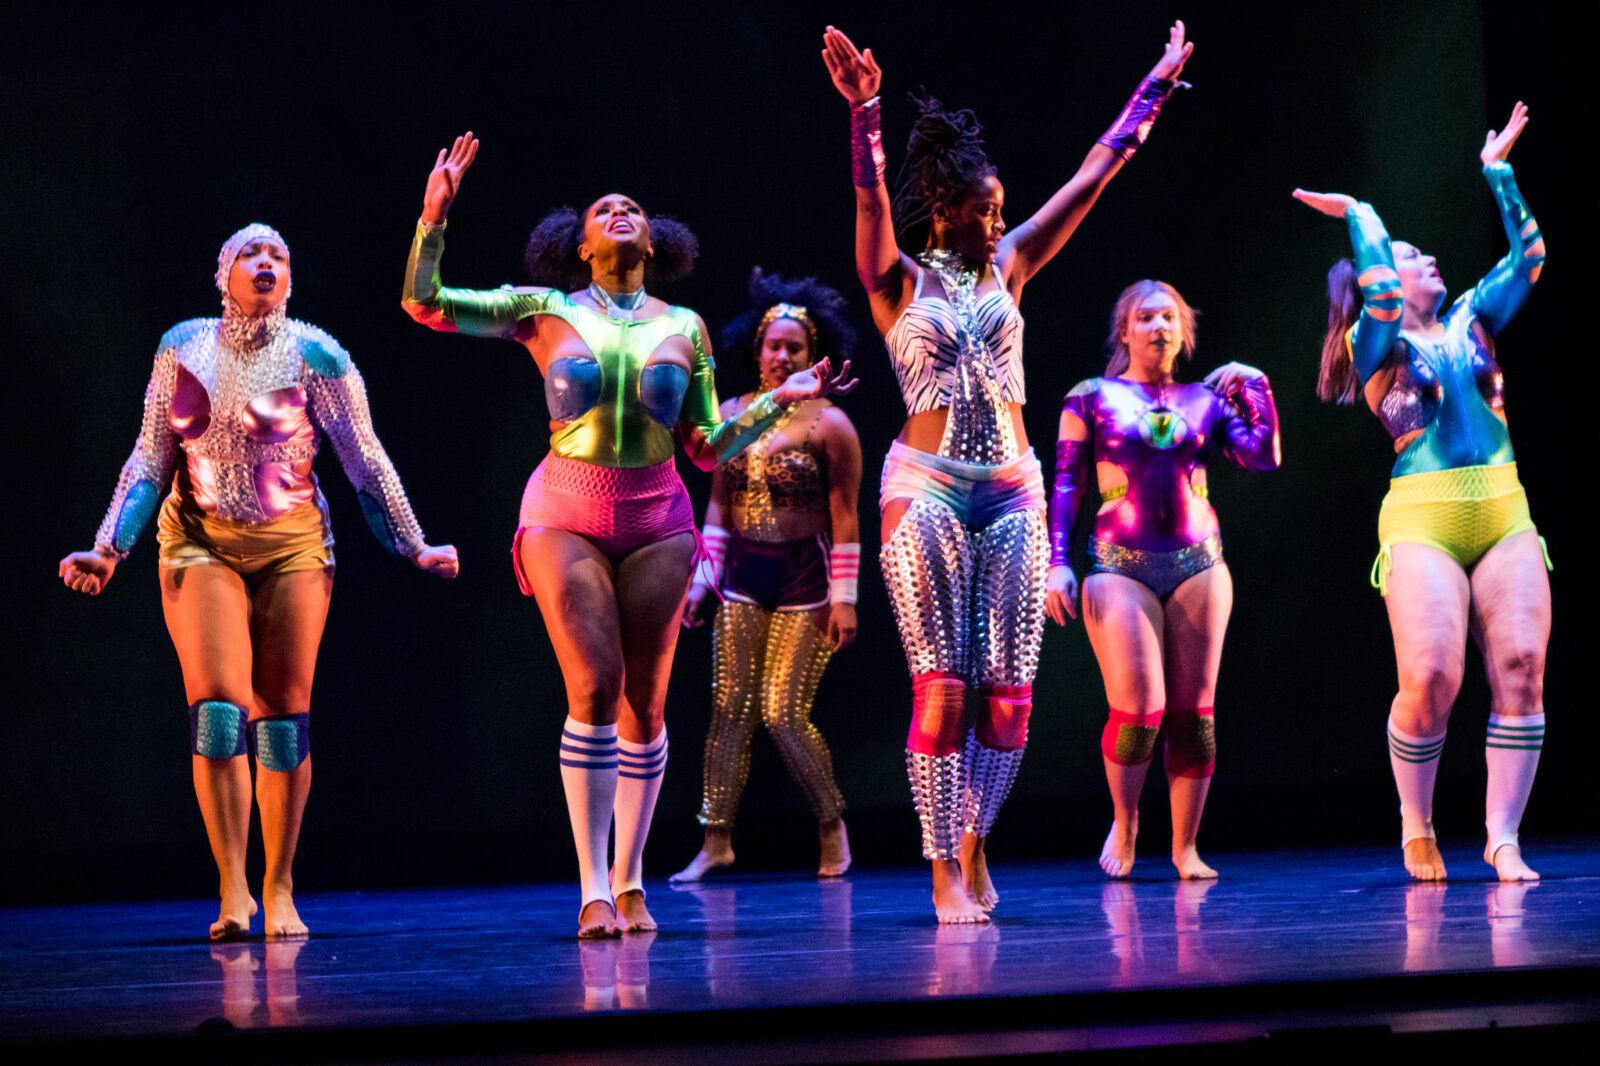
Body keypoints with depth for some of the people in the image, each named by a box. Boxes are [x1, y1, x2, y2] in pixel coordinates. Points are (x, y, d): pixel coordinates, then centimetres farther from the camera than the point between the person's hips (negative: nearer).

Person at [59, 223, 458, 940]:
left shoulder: (315, 357, -3)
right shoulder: (183, 348, 3)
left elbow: (366, 464, 4)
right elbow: (151, 459, 9)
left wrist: (414, 548, 5)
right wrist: (110, 548, 3)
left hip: (291, 544, 0)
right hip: (201, 539, 0)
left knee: (283, 717, -1)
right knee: (218, 709, -14)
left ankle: (279, 893, 11)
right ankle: (232, 894, -12)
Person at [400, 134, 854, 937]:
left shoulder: (683, 327, 10)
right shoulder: (546, 312, 6)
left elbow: (706, 449, 10)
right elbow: (423, 304, 2)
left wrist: (780, 401, 2)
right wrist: (435, 215, -8)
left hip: (657, 520, 2)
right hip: (566, 513, -2)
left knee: (644, 702, 0)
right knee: (593, 690, -13)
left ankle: (630, 882, 11)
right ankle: (593, 888, -8)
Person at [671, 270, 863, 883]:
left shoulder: (828, 425, -6)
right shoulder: (731, 415, 8)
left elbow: (845, 518, -7)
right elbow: (718, 503, 14)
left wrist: (844, 597, -10)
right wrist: (702, 577, 9)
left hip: (805, 580, -4)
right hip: (743, 579, 4)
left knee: (783, 713, -7)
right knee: (730, 708, -2)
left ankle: (832, 826, 13)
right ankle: (716, 840, 0)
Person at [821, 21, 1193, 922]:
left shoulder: (1010, 266, 12)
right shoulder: (898, 280, 2)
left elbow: (1096, 172, 13)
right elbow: (872, 195, -16)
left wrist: (1158, 86, 14)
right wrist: (863, 113, -33)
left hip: (1012, 491, 4)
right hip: (927, 486, -4)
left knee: (1009, 688, 0)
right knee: (942, 687, -7)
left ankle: (974, 843, 16)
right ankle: (946, 872, -2)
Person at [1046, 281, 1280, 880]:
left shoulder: (1205, 401, 13)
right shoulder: (1091, 398, 8)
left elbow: (1264, 458, 4)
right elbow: (1066, 485, 5)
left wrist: (1256, 388, 1)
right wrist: (1057, 561, -4)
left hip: (1198, 565, 3)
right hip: (1120, 566, -3)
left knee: (1193, 714, 0)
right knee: (1138, 712, -13)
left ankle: (1185, 848, 10)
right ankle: (1124, 822, 13)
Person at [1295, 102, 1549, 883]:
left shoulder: (1470, 321, 21)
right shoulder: (1379, 345, 6)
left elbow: (1527, 256, 19)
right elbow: (1378, 285, -11)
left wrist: (1499, 172, 22)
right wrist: (1358, 215, 5)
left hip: (1504, 513, 5)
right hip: (1423, 520, -5)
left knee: (1520, 669, -9)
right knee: (1432, 680, -16)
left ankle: (1502, 837, -5)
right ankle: (1416, 826, 6)